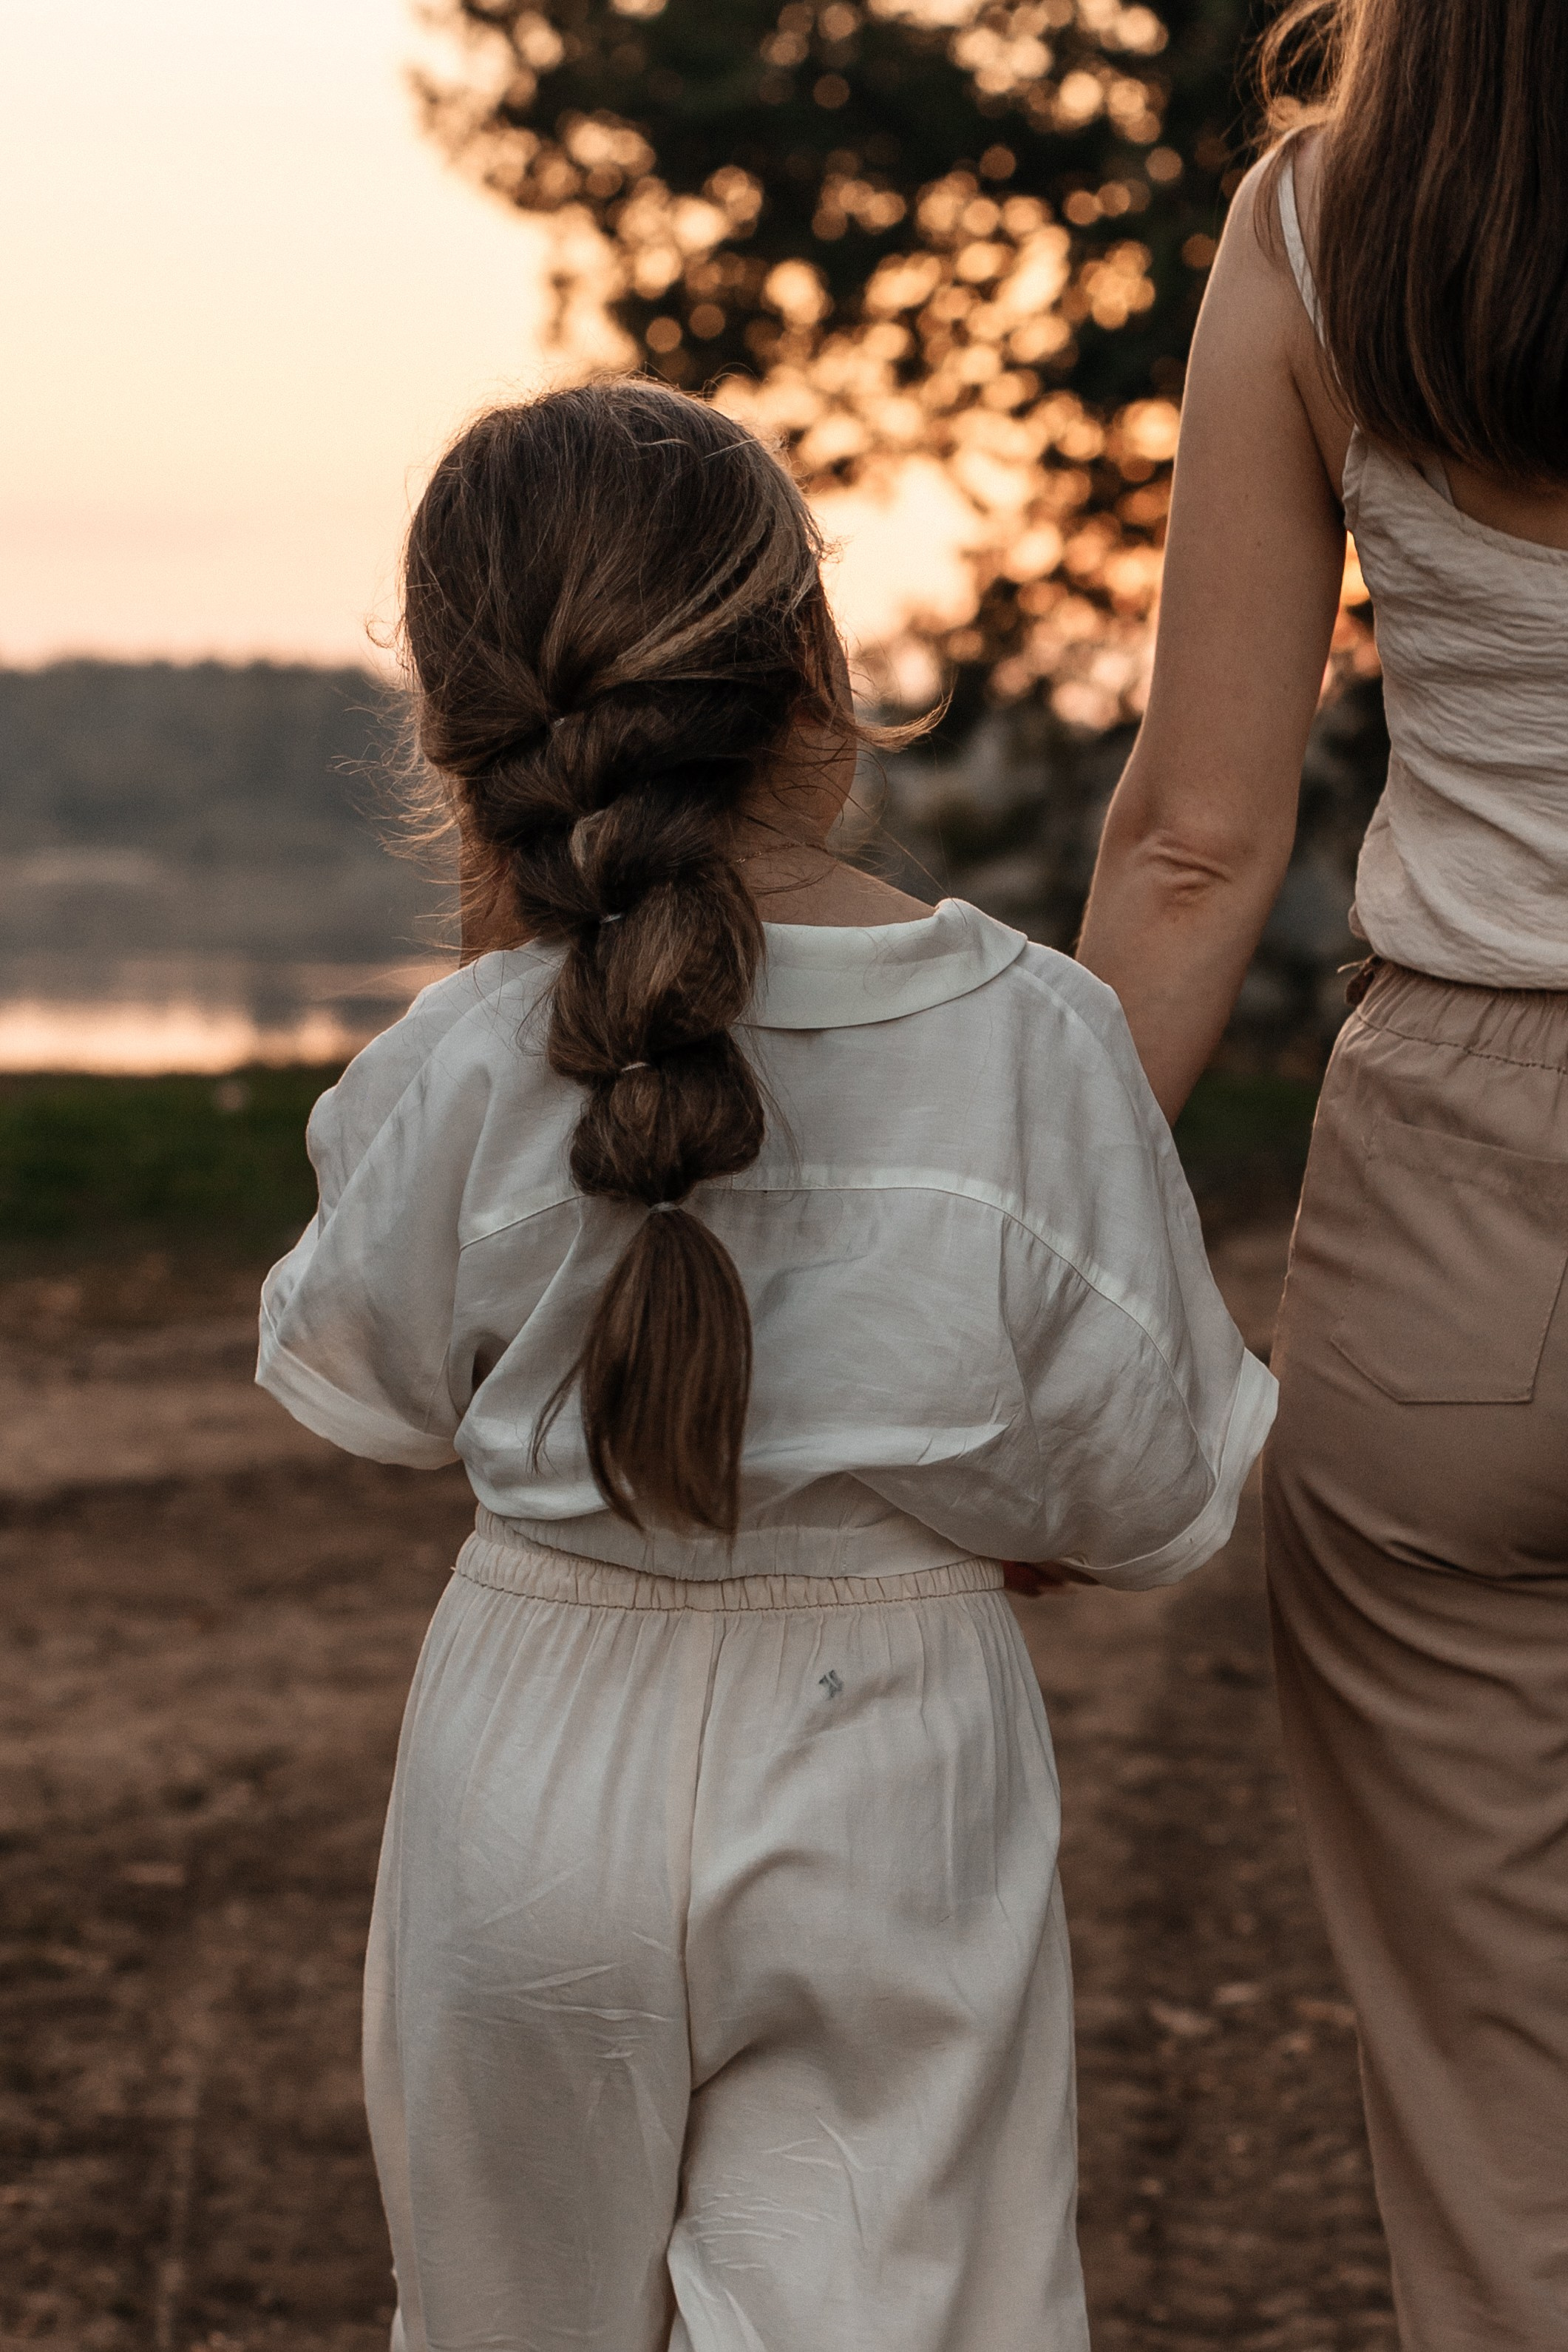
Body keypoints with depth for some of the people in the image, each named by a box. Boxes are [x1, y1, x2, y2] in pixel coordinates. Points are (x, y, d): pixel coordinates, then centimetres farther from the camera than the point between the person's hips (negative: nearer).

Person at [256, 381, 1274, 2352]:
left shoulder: (469, 1063, -14)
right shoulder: (1032, 1039, -14)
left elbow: (357, 1388, 6)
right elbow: (1154, 1497, -6)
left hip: (538, 1768, 1)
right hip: (888, 1804, -1)